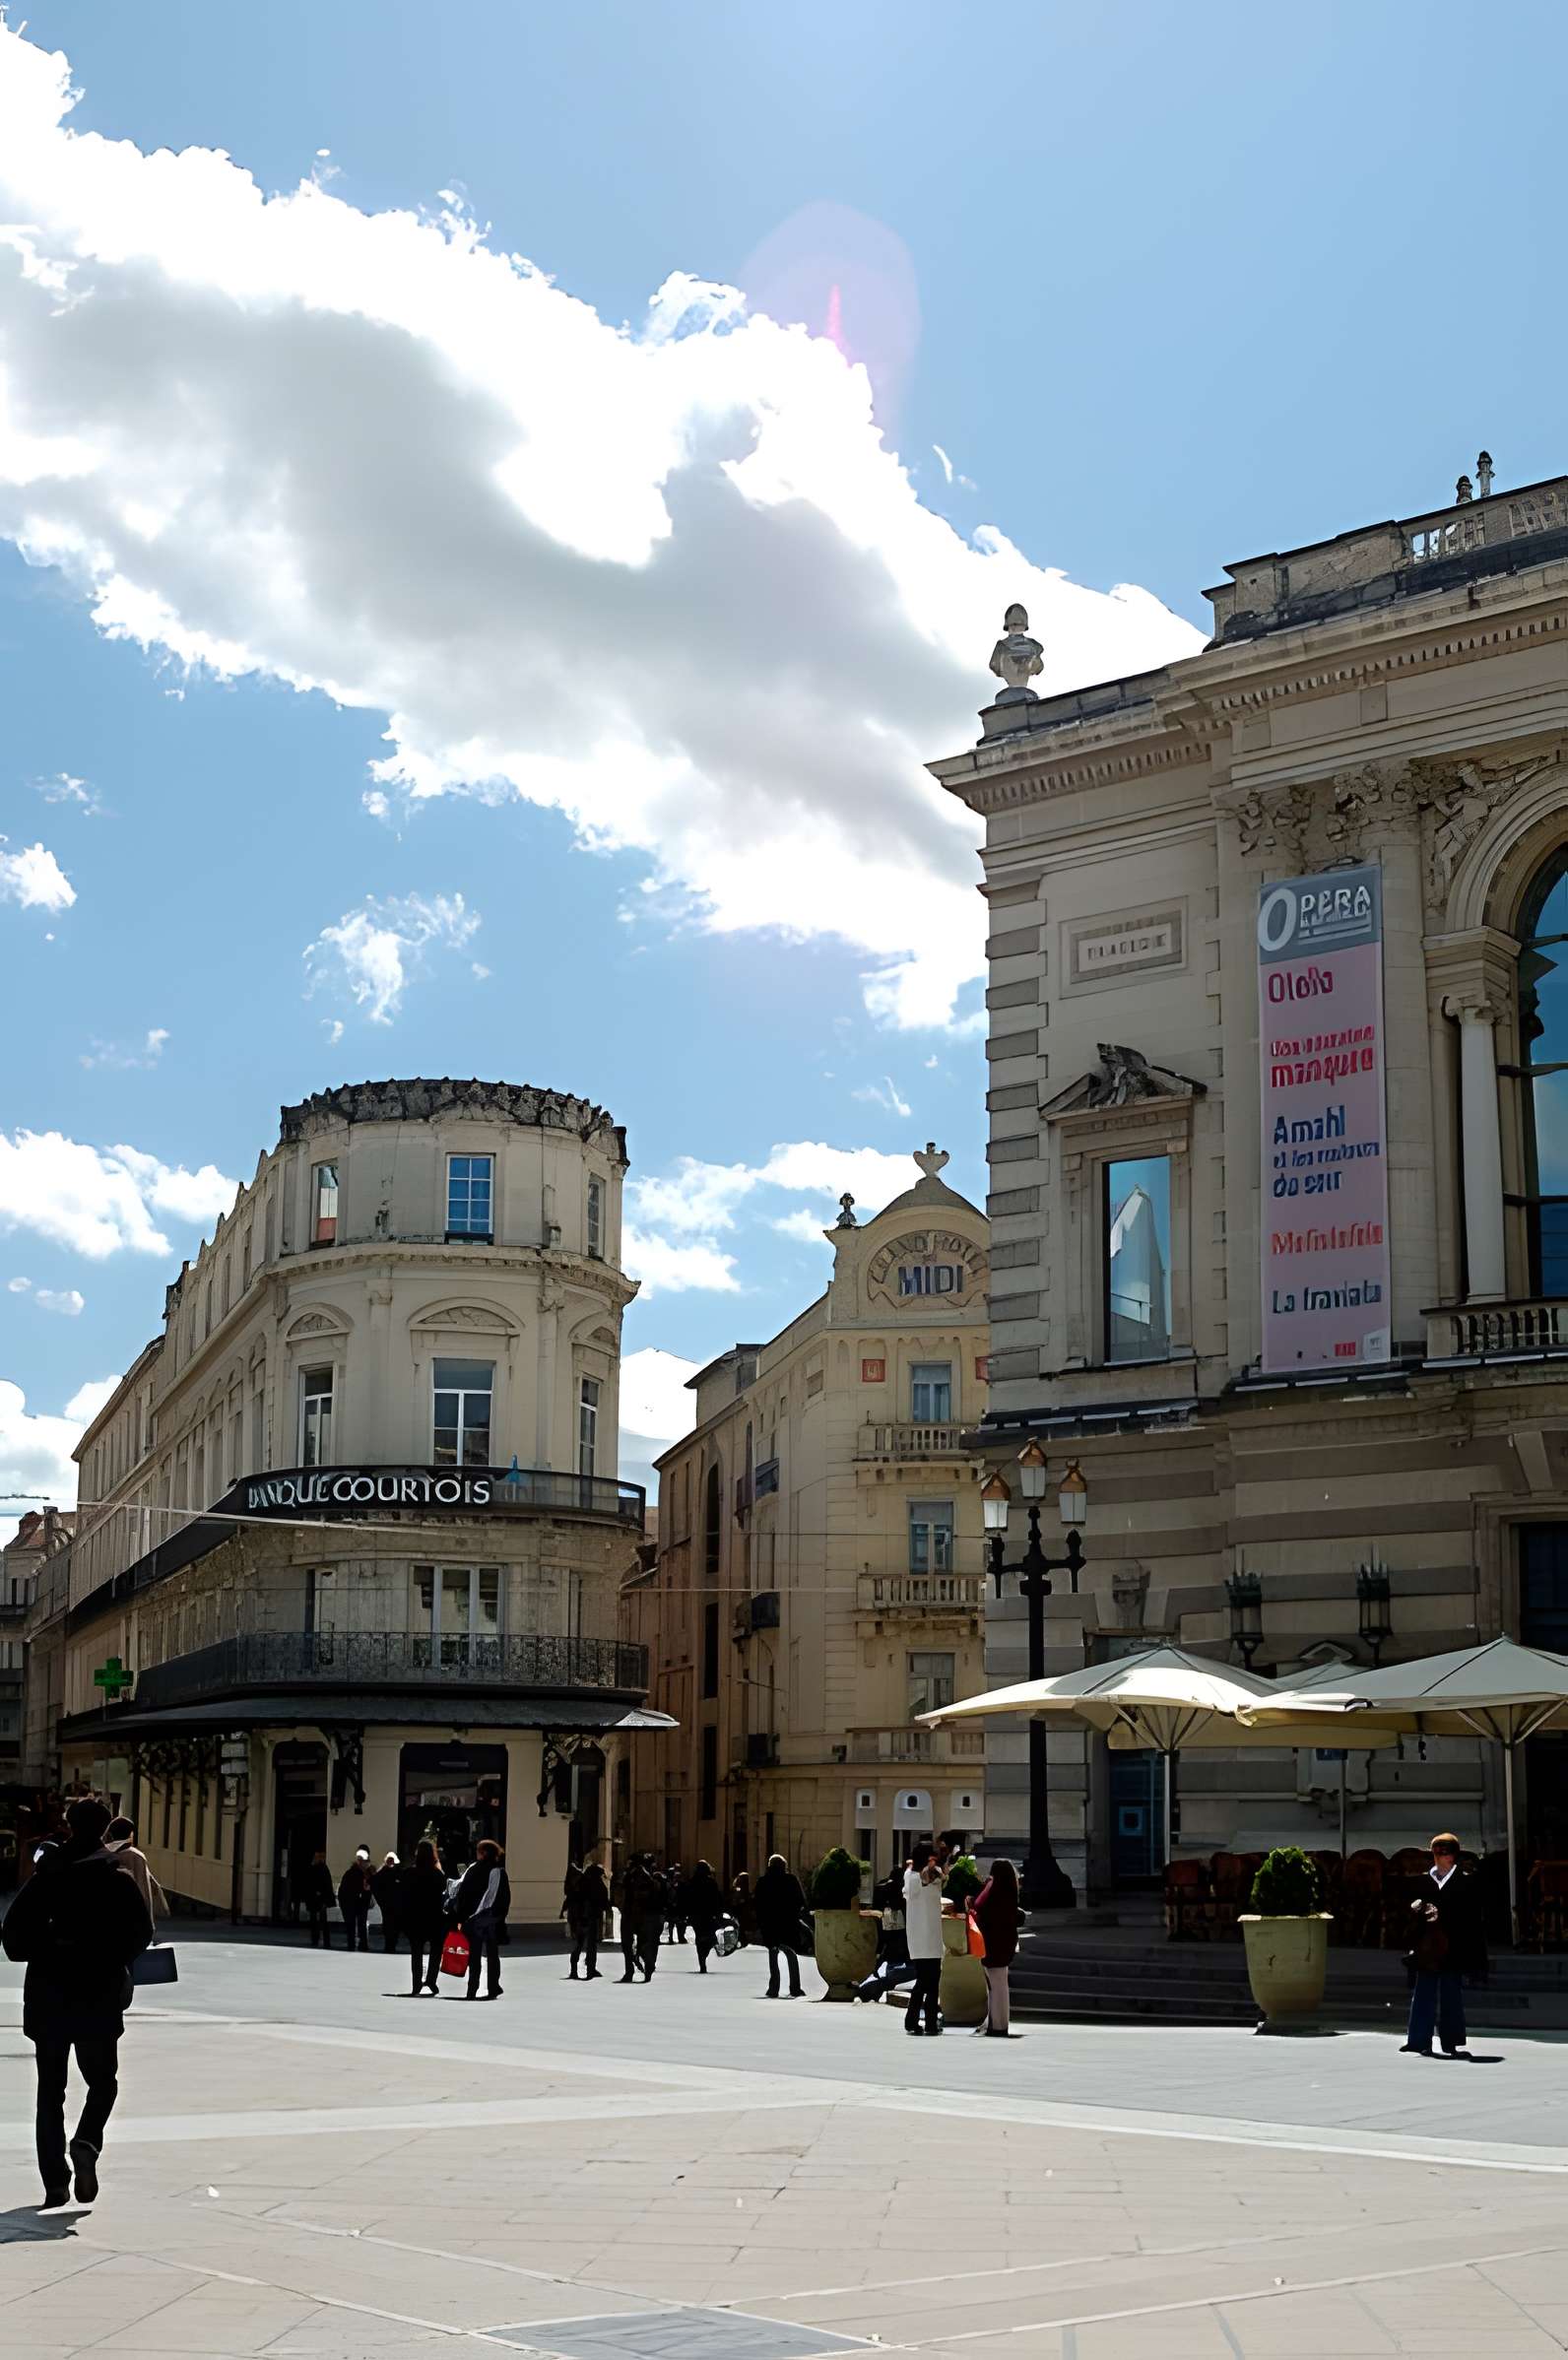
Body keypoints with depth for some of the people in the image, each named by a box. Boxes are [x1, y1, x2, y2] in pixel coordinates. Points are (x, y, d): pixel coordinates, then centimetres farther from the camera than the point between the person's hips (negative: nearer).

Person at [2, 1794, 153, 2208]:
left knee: (50, 2090, 11)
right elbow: (141, 1933, -9)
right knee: (102, 2082, 14)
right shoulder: (118, 1881, -5)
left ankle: (55, 2182, 7)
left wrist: (42, 1956, 12)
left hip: (47, 1999, 2)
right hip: (99, 2000, -2)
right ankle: (86, 2143, -13)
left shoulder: (44, 1877, 0)